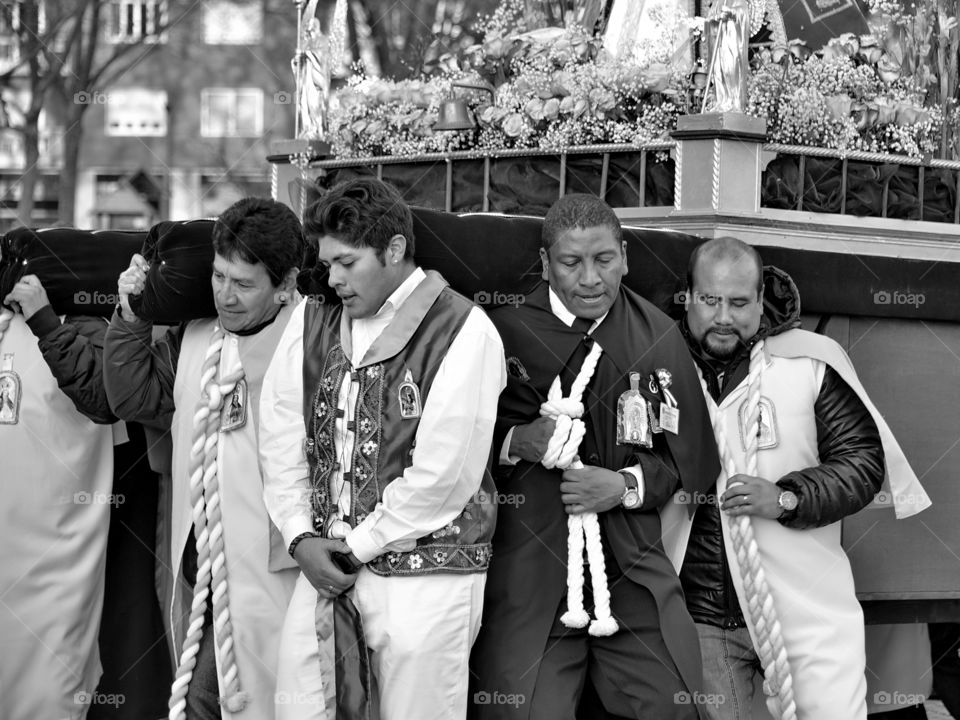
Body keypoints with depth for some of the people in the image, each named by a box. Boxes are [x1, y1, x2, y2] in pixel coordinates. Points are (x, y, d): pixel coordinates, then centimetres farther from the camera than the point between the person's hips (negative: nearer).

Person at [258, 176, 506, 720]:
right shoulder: (313, 322, 10)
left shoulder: (462, 331, -10)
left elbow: (444, 475, -15)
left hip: (425, 572, -5)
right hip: (322, 563, 5)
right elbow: (282, 434, 9)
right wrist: (302, 537, -2)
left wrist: (358, 545, -9)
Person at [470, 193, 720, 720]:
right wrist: (515, 442, -13)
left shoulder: (657, 337, 6)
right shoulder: (505, 333, 0)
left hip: (634, 570, 2)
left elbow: (688, 460, 8)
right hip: (530, 572, -2)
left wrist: (626, 484, -9)